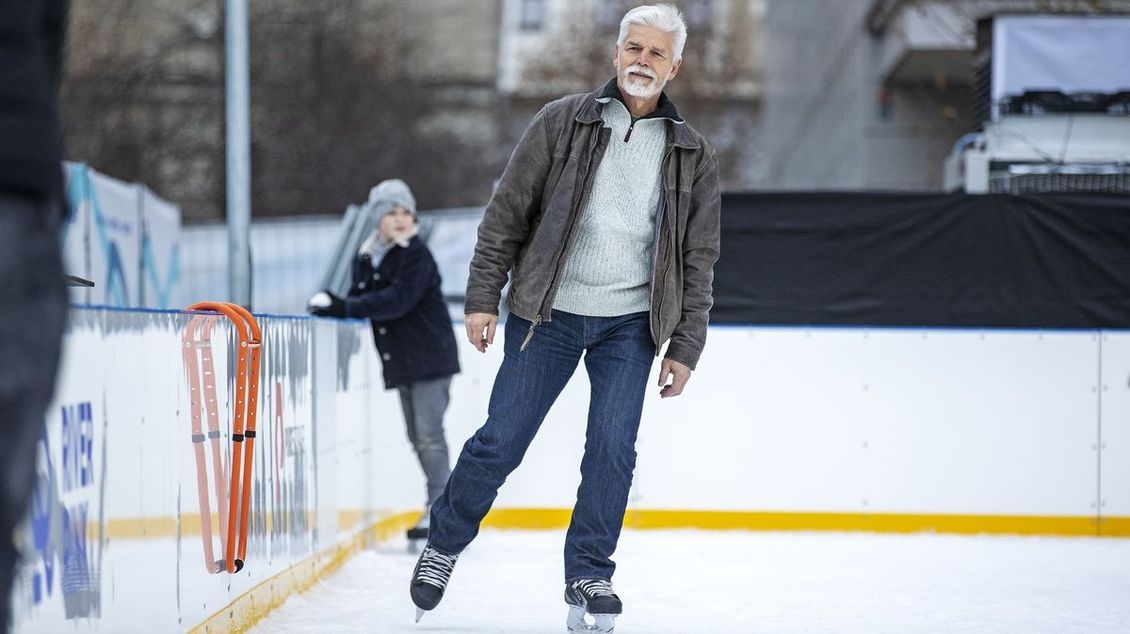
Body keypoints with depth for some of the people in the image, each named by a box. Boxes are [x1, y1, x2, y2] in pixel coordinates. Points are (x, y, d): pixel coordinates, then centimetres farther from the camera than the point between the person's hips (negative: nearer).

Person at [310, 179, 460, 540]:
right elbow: (361, 300, 11)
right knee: (417, 436, 11)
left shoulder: (416, 254, -12)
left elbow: (398, 300, -24)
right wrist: (336, 307, -10)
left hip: (431, 358, -8)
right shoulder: (367, 257, 9)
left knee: (428, 432, -12)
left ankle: (438, 508, -11)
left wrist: (347, 308, -29)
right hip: (401, 362, 8)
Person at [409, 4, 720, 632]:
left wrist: (684, 346, 3)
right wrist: (483, 297, -4)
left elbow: (698, 259, 8)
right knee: (499, 442, 1)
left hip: (628, 324, 1)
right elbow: (506, 212, 1)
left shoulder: (693, 155, 5)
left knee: (612, 450, -6)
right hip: (547, 314, -1)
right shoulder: (562, 122, -1)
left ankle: (588, 578, 8)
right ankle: (443, 542, 22)